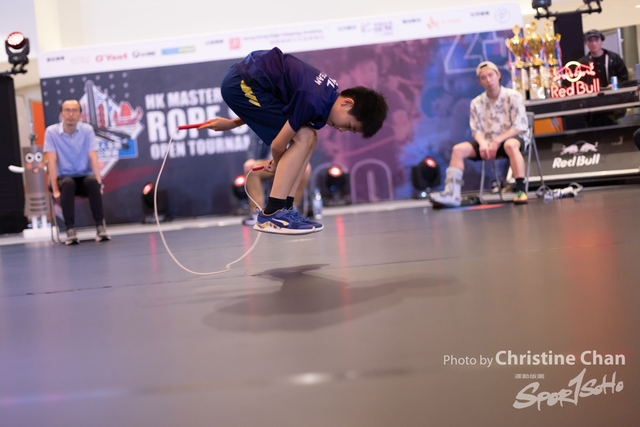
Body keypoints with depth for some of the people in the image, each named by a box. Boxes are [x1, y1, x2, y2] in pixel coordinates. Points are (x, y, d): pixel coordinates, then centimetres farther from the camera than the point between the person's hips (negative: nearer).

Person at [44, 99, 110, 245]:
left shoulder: (87, 130, -2)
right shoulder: (51, 131, -6)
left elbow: (93, 158, -10)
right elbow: (52, 161, -12)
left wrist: (98, 181, -23)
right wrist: (55, 189, -21)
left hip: (84, 177, 1)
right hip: (64, 178, -1)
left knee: (92, 181, -33)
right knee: (68, 184, -36)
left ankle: (100, 226, -29)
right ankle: (70, 230, -33)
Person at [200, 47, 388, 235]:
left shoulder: (327, 94, 6)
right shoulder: (315, 103, -25)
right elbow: (278, 144, -16)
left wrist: (234, 123, 22)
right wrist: (277, 165, 7)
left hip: (246, 78, 10)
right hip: (242, 83, -10)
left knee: (310, 137, 6)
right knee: (303, 137, -15)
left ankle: (283, 208, 6)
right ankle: (271, 214, -15)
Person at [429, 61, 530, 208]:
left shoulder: (513, 97, -7)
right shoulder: (477, 103, 4)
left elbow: (519, 127, -12)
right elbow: (477, 130, 4)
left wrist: (497, 141, -21)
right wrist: (482, 143, -19)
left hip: (514, 138, -4)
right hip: (488, 142, 5)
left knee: (510, 145, -41)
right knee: (458, 149, -16)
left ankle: (521, 191, -41)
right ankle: (451, 194, -26)